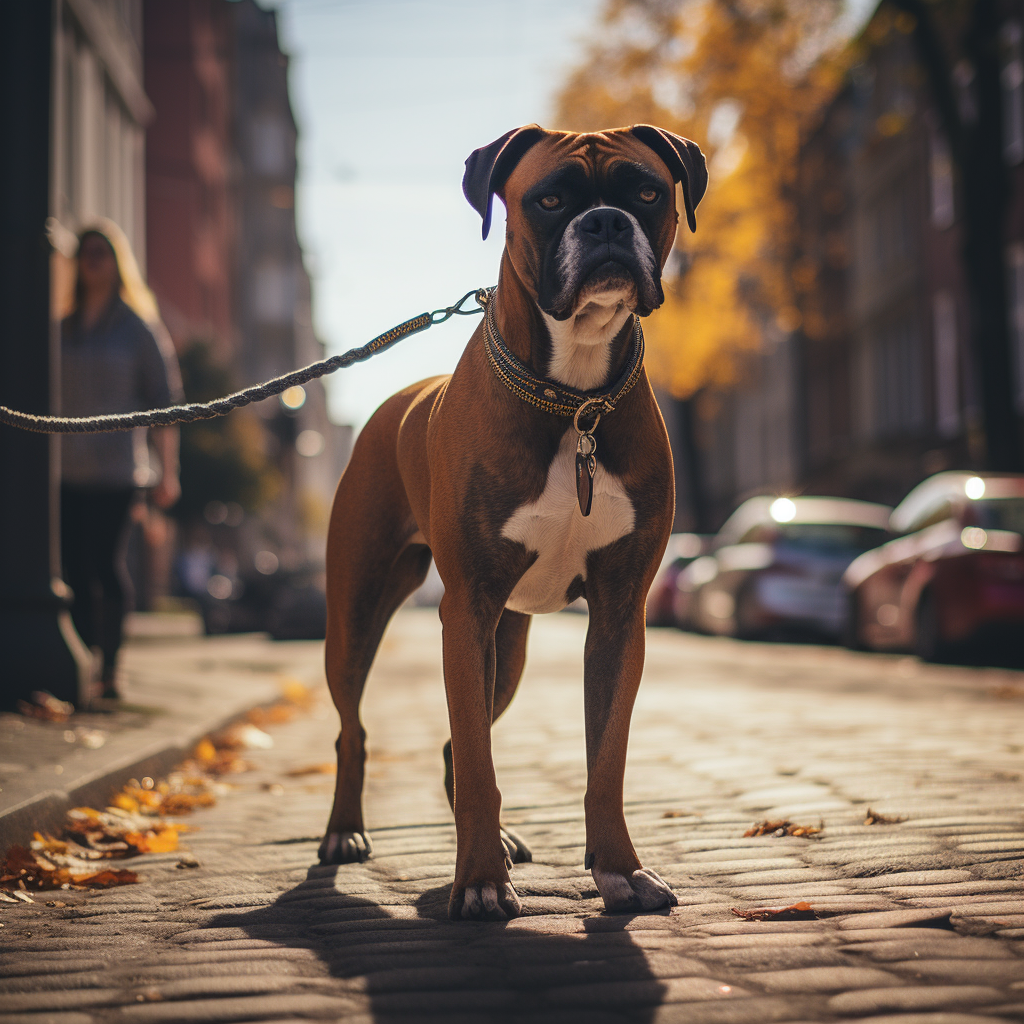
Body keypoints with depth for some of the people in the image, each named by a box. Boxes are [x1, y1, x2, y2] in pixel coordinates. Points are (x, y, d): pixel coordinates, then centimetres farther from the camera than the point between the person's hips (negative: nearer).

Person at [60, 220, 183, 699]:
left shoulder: (141, 327, 3)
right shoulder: (63, 329, 13)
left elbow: (164, 401, 2)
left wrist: (167, 470, -2)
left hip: (116, 468, -4)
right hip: (68, 469, 4)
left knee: (107, 563, -9)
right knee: (75, 567, 0)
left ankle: (109, 668, 1)